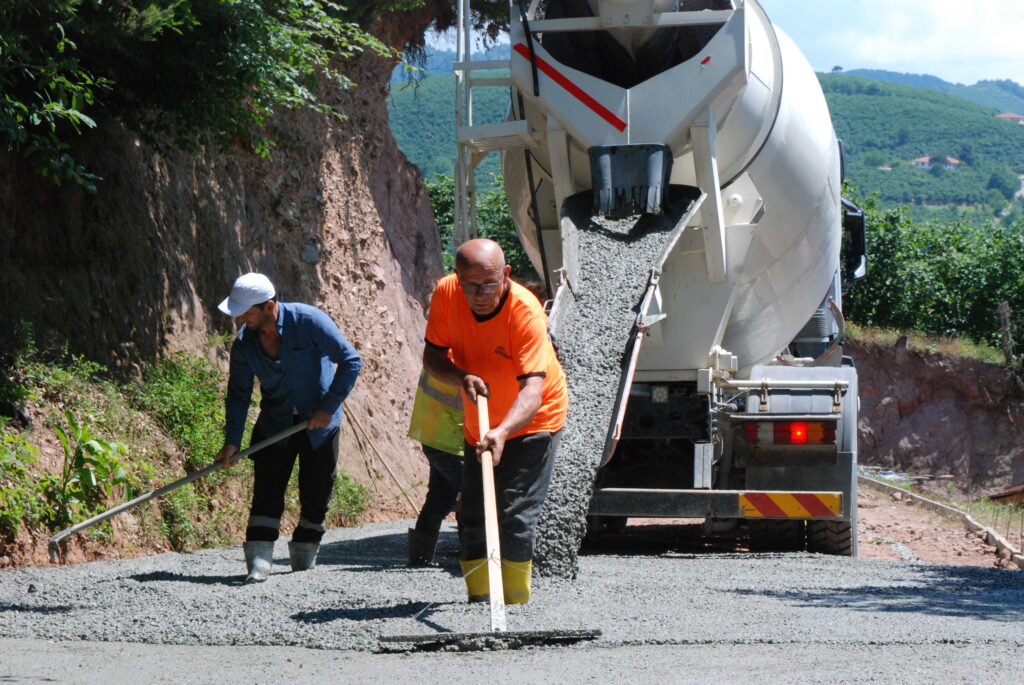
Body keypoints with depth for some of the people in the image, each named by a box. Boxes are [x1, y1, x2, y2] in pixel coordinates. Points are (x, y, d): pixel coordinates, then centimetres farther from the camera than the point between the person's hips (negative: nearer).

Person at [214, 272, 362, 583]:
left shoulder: (308, 321, -20)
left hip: (319, 425, -2)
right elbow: (238, 394, -1)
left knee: (315, 496, 2)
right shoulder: (244, 343, -8)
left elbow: (351, 360, -16)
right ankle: (258, 565, -8)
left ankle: (303, 557, 19)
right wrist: (231, 441, -11)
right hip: (275, 426, 2)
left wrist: (329, 406, -19)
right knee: (266, 492, -9)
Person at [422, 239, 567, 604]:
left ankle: (514, 605, -7)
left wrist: (502, 433, -55)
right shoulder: (446, 294, -18)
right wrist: (462, 377, -31)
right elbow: (432, 356, -9)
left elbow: (532, 389, -39)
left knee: (516, 516, -14)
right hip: (480, 424, 6)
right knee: (472, 517, 10)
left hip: (532, 421, -5)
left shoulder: (525, 311, -32)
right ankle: (479, 602, 21)